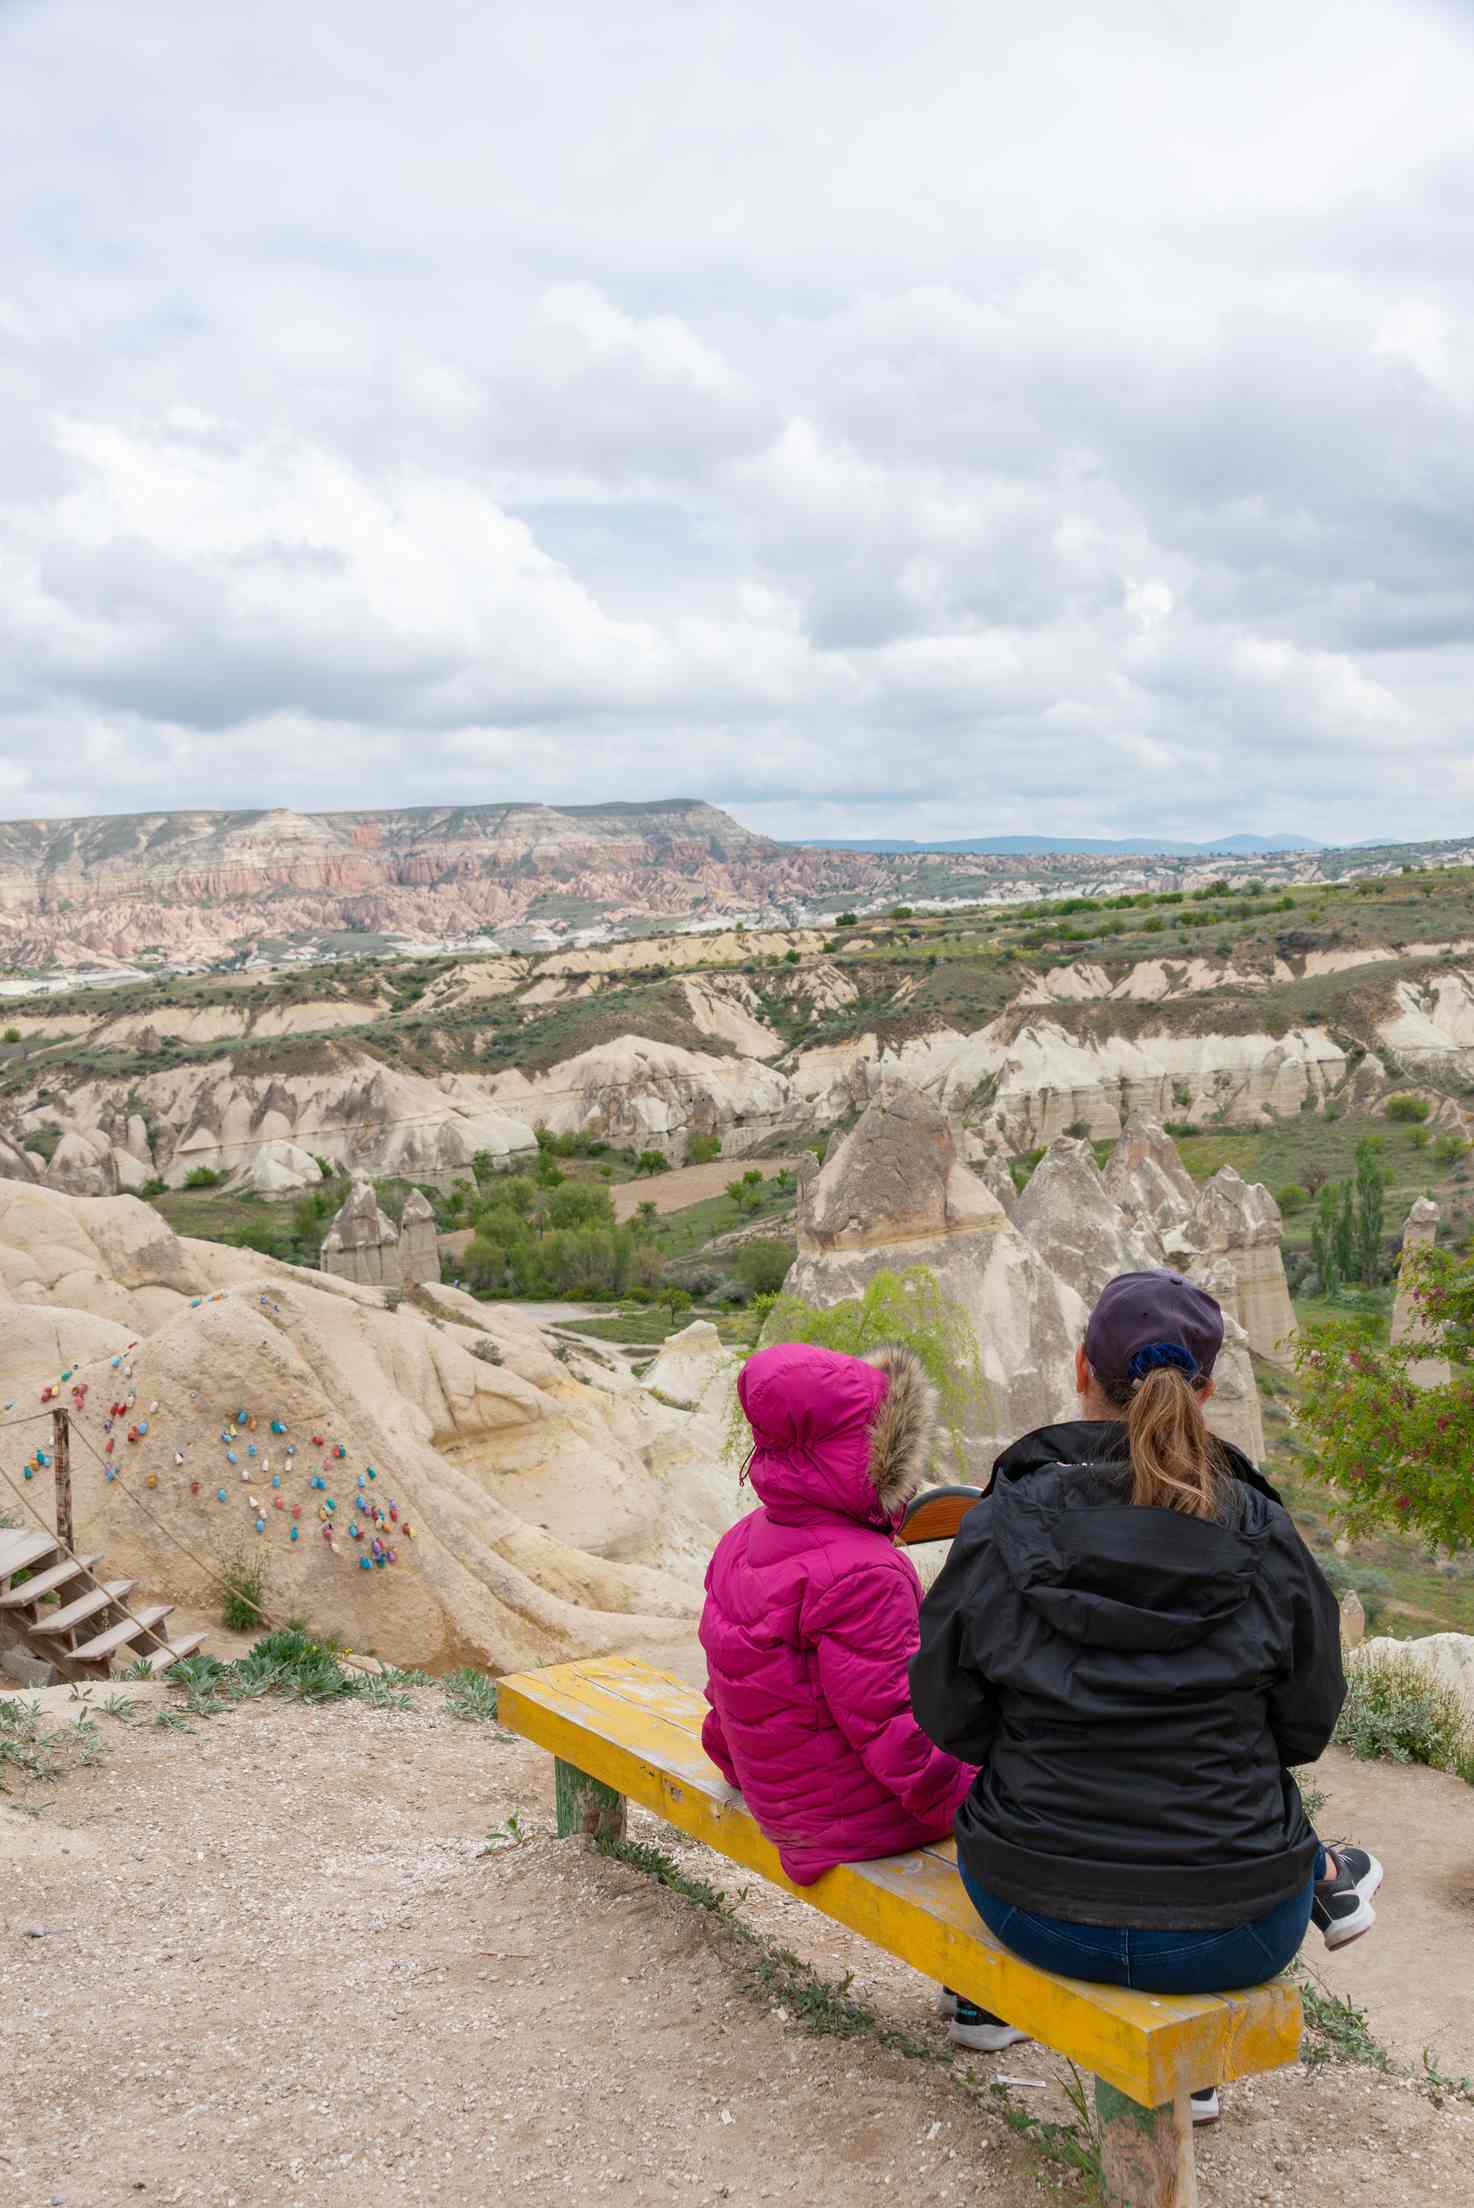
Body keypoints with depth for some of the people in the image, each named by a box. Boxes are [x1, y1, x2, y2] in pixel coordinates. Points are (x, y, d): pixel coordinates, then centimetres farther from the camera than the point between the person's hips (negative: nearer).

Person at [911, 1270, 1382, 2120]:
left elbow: (949, 1721, -3)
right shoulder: (1262, 1537, -11)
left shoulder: (1000, 1528, -12)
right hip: (1231, 1936, 0)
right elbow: (1307, 1727, 0)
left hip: (1038, 1913, 0)